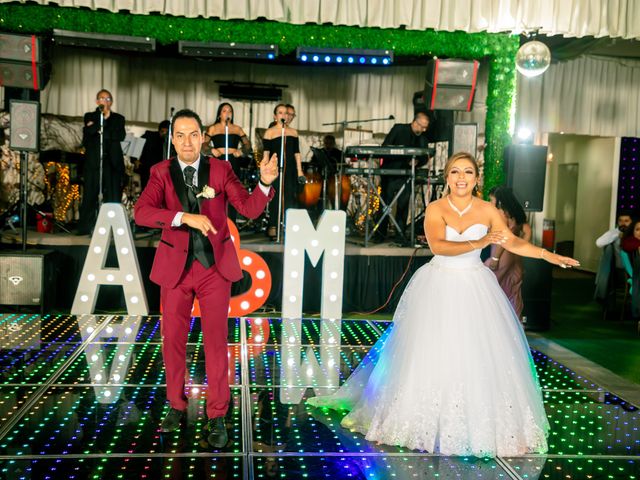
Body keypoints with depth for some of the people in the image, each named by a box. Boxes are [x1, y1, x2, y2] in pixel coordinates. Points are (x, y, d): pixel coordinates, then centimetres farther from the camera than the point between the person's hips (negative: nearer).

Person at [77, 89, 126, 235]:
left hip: (113, 162, 0)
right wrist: (104, 118, -7)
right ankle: (86, 227, 3)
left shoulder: (118, 118, 16)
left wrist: (99, 131, -4)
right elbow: (87, 133, -3)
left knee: (113, 195, -6)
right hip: (93, 162, 0)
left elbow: (120, 136, -2)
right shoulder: (89, 117, 15)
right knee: (91, 194, -3)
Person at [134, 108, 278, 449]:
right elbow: (142, 212, -19)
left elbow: (250, 209, -12)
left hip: (215, 266, -1)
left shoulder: (220, 170, -4)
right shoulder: (162, 172, -4)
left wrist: (265, 182, -31)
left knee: (216, 341, 4)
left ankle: (217, 416, 17)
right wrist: (186, 217, -32)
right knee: (173, 339, 12)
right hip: (176, 266, 1)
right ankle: (176, 406, 32)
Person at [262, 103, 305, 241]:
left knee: (290, 198, 3)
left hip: (290, 169, 3)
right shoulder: (269, 132, 2)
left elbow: (297, 153, 14)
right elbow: (266, 154, -1)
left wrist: (300, 172, 8)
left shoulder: (293, 132, 13)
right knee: (275, 198, -2)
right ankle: (273, 228, 7)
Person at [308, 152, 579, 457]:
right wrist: (479, 243, -32)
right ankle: (427, 424, 18)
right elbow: (438, 245, -23)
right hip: (438, 288, -1)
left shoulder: (487, 210, 0)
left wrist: (550, 256, -8)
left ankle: (479, 425, 11)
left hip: (475, 290, 1)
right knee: (432, 355, 4)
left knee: (478, 359, -3)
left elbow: (513, 242, 0)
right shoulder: (435, 209, -7)